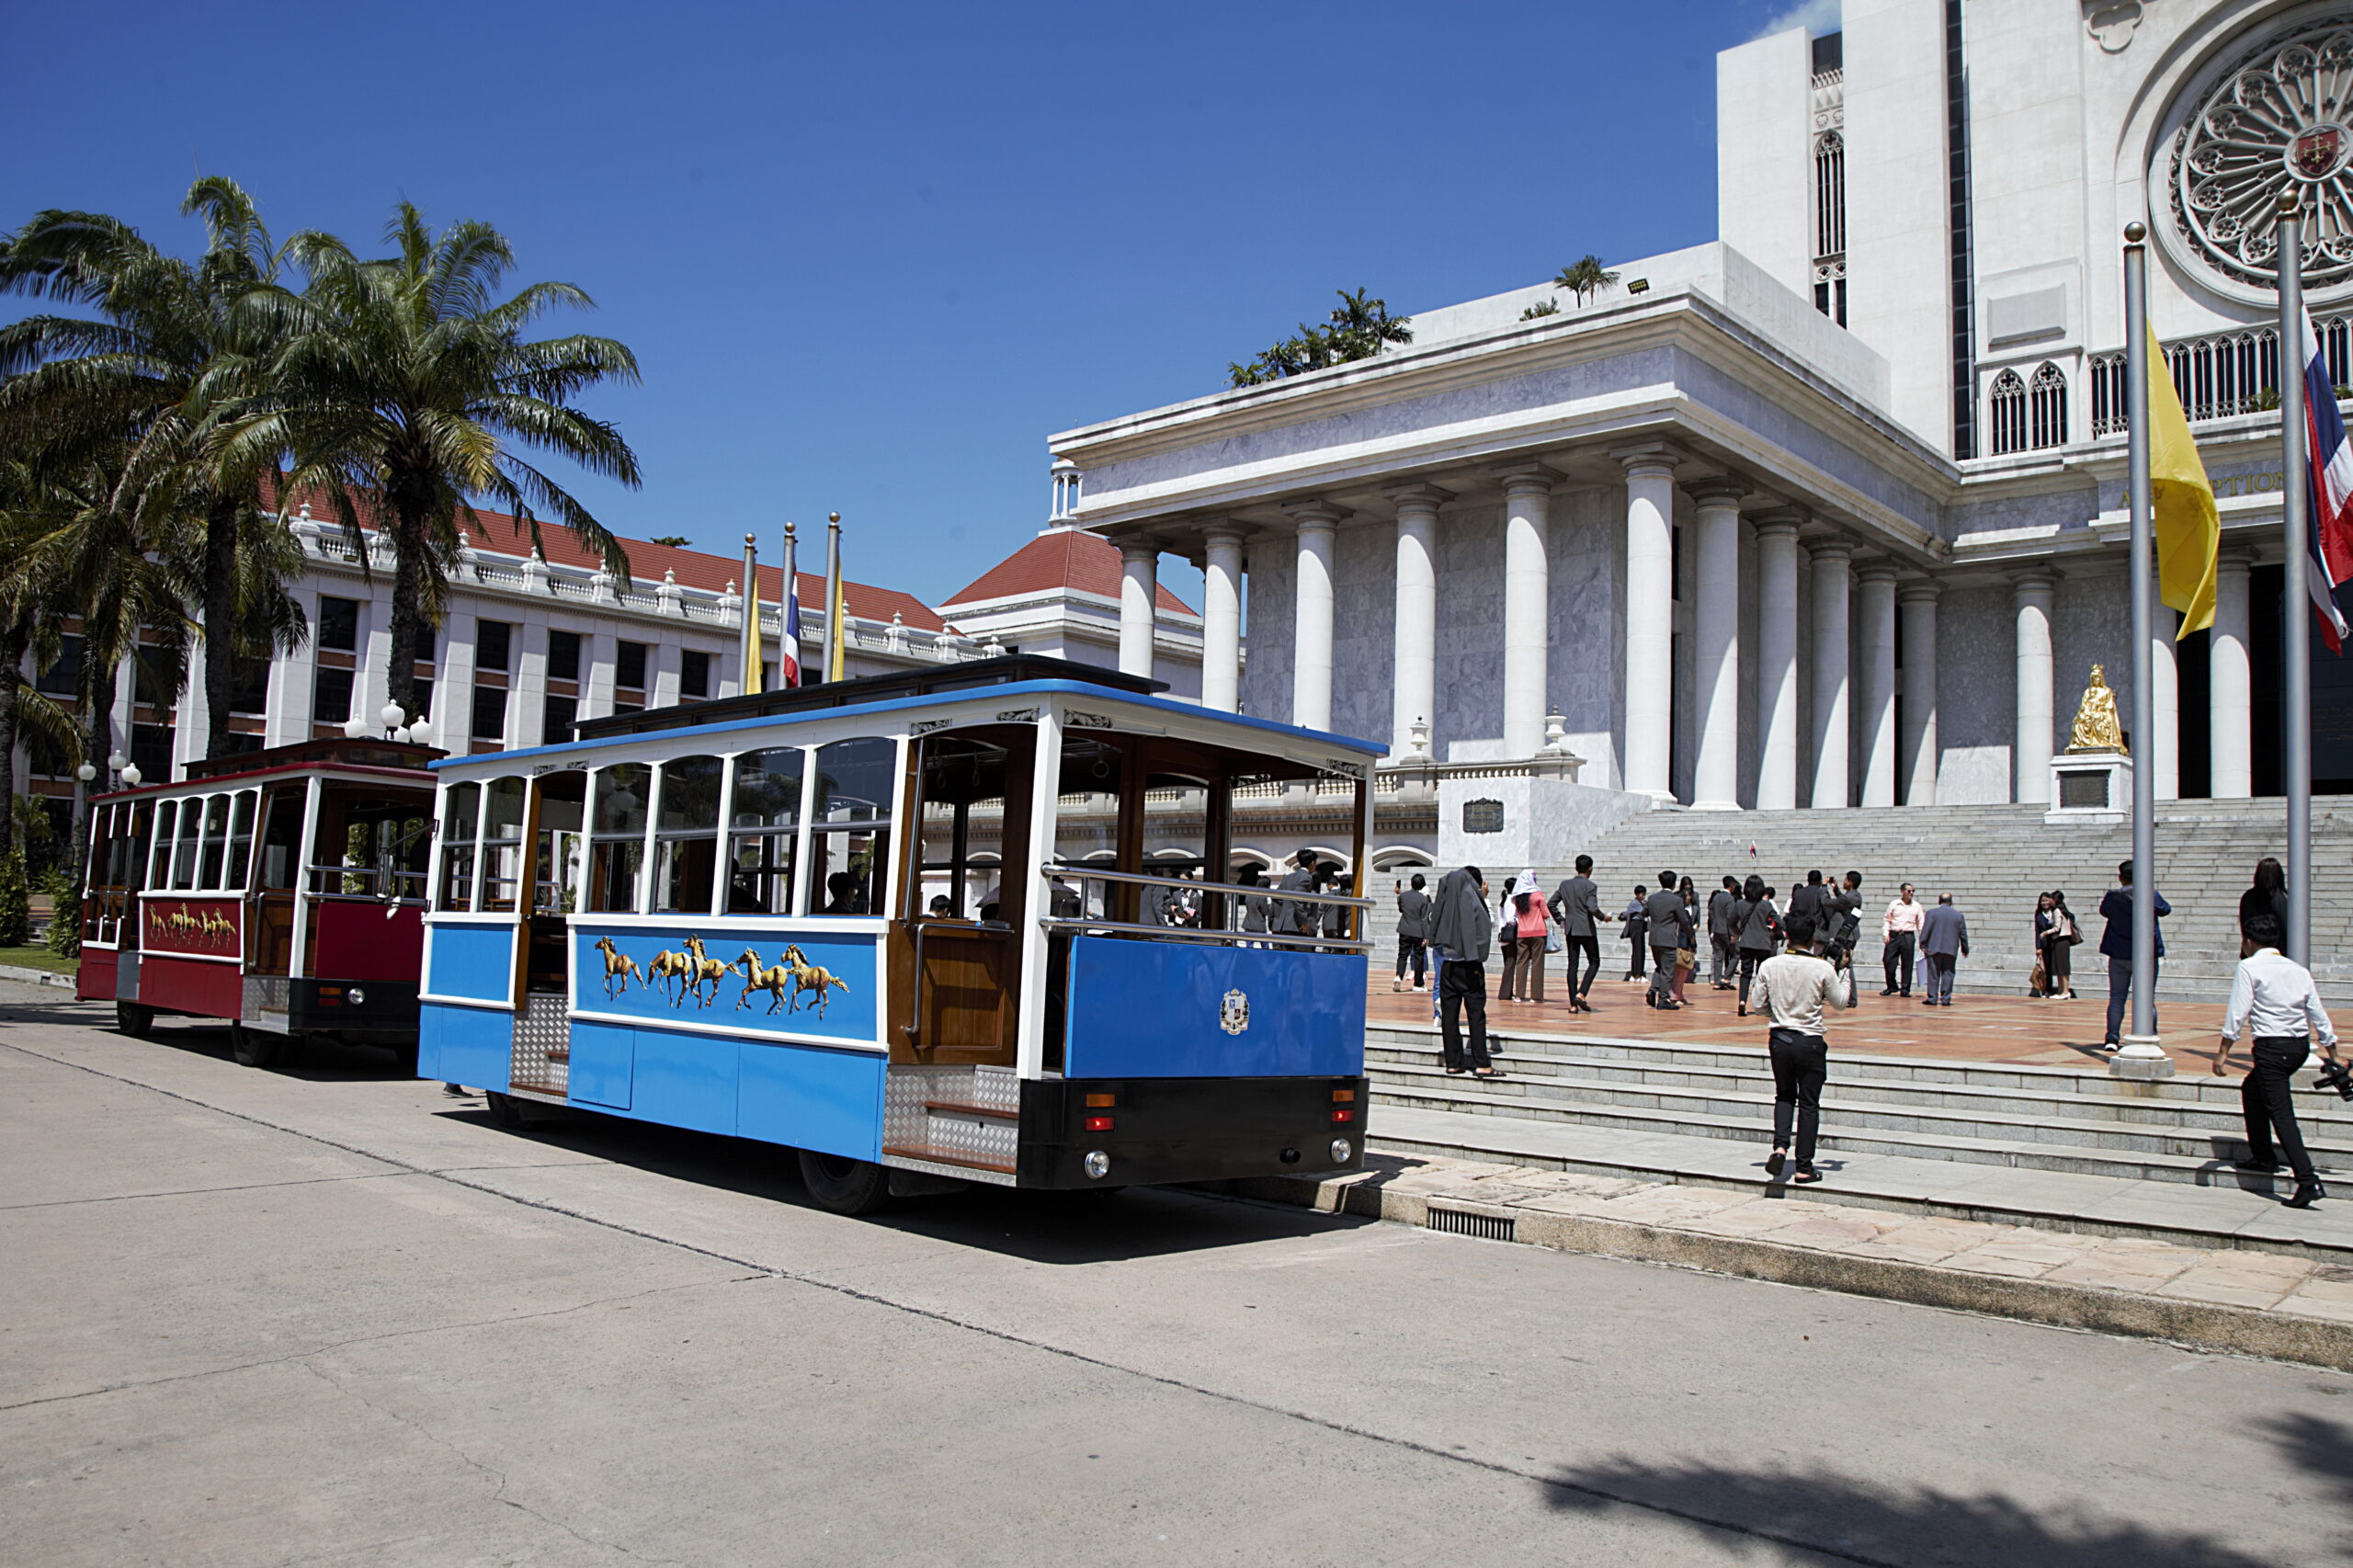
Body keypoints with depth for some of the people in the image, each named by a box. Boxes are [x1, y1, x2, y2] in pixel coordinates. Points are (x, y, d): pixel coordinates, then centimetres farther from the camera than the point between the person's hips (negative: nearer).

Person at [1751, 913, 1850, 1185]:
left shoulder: (1768, 966, -5)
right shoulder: (1822, 968, -12)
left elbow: (1760, 1006, 1)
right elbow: (1840, 1004, 2)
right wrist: (1844, 979, 19)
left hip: (1778, 1038, 3)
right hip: (1810, 1042, -2)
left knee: (1784, 1096, 20)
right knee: (1809, 1104, 7)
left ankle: (1780, 1146, -1)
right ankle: (1804, 1167, 10)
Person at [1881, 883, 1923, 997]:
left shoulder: (1917, 907, 8)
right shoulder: (1894, 904, 7)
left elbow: (1921, 924, 9)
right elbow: (1887, 920, 10)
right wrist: (1885, 933, -4)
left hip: (1908, 936, 0)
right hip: (1894, 935, 0)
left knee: (1907, 964, 0)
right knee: (1888, 961, -2)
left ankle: (1905, 989, 8)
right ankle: (1891, 987, 12)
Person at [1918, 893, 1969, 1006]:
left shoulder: (1931, 913, -2)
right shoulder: (1959, 915, 5)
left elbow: (1925, 931, -6)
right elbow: (1963, 934, 8)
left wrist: (1923, 945, -1)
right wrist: (1965, 949, 16)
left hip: (1934, 949, -1)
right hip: (1951, 950, 1)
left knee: (1933, 975, 2)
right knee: (1948, 975, 5)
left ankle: (1932, 999, 0)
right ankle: (1946, 999, 2)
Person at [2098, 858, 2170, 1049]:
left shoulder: (2112, 897, -8)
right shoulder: (2151, 895, -10)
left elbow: (2104, 911, 12)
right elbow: (2166, 910, 11)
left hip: (2119, 956, 1)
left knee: (2117, 998, 8)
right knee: (2147, 1000, 6)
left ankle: (2112, 1038, 4)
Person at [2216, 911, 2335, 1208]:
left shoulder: (2249, 967, -8)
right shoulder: (2299, 970, 10)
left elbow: (2237, 1012, -13)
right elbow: (2319, 1016, 11)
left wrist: (2223, 1051, -10)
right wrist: (2333, 1058, 17)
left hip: (2272, 1047, -7)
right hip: (2301, 1046, 7)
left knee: (2281, 1113, -7)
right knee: (2251, 1089, 26)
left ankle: (2308, 1182, -16)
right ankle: (2262, 1158, 32)